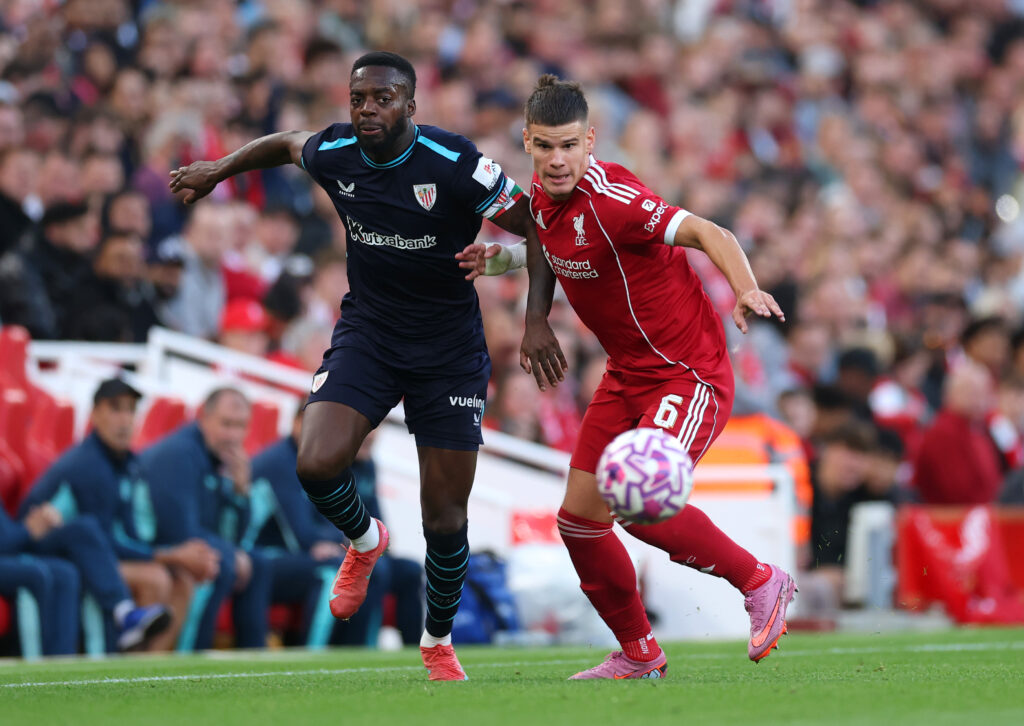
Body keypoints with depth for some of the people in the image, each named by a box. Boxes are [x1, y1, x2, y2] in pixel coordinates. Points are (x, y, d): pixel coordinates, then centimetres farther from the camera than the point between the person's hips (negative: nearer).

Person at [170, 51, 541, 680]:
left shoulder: (455, 166, -20)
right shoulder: (334, 154, -7)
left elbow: (538, 228, -12)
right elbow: (287, 143, 18)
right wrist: (218, 170, 24)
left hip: (450, 349, -3)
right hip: (366, 334, 3)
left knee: (445, 521, 0)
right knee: (318, 464, -23)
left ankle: (439, 642, 27)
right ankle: (365, 540, 13)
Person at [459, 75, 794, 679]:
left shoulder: (609, 198, -24)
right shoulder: (544, 198, 1)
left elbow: (707, 233, -29)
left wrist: (746, 288, -47)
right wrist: (499, 258, 3)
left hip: (691, 372, -9)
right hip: (628, 374, 9)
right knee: (580, 518, 5)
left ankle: (760, 582, -2)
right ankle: (639, 655, 23)